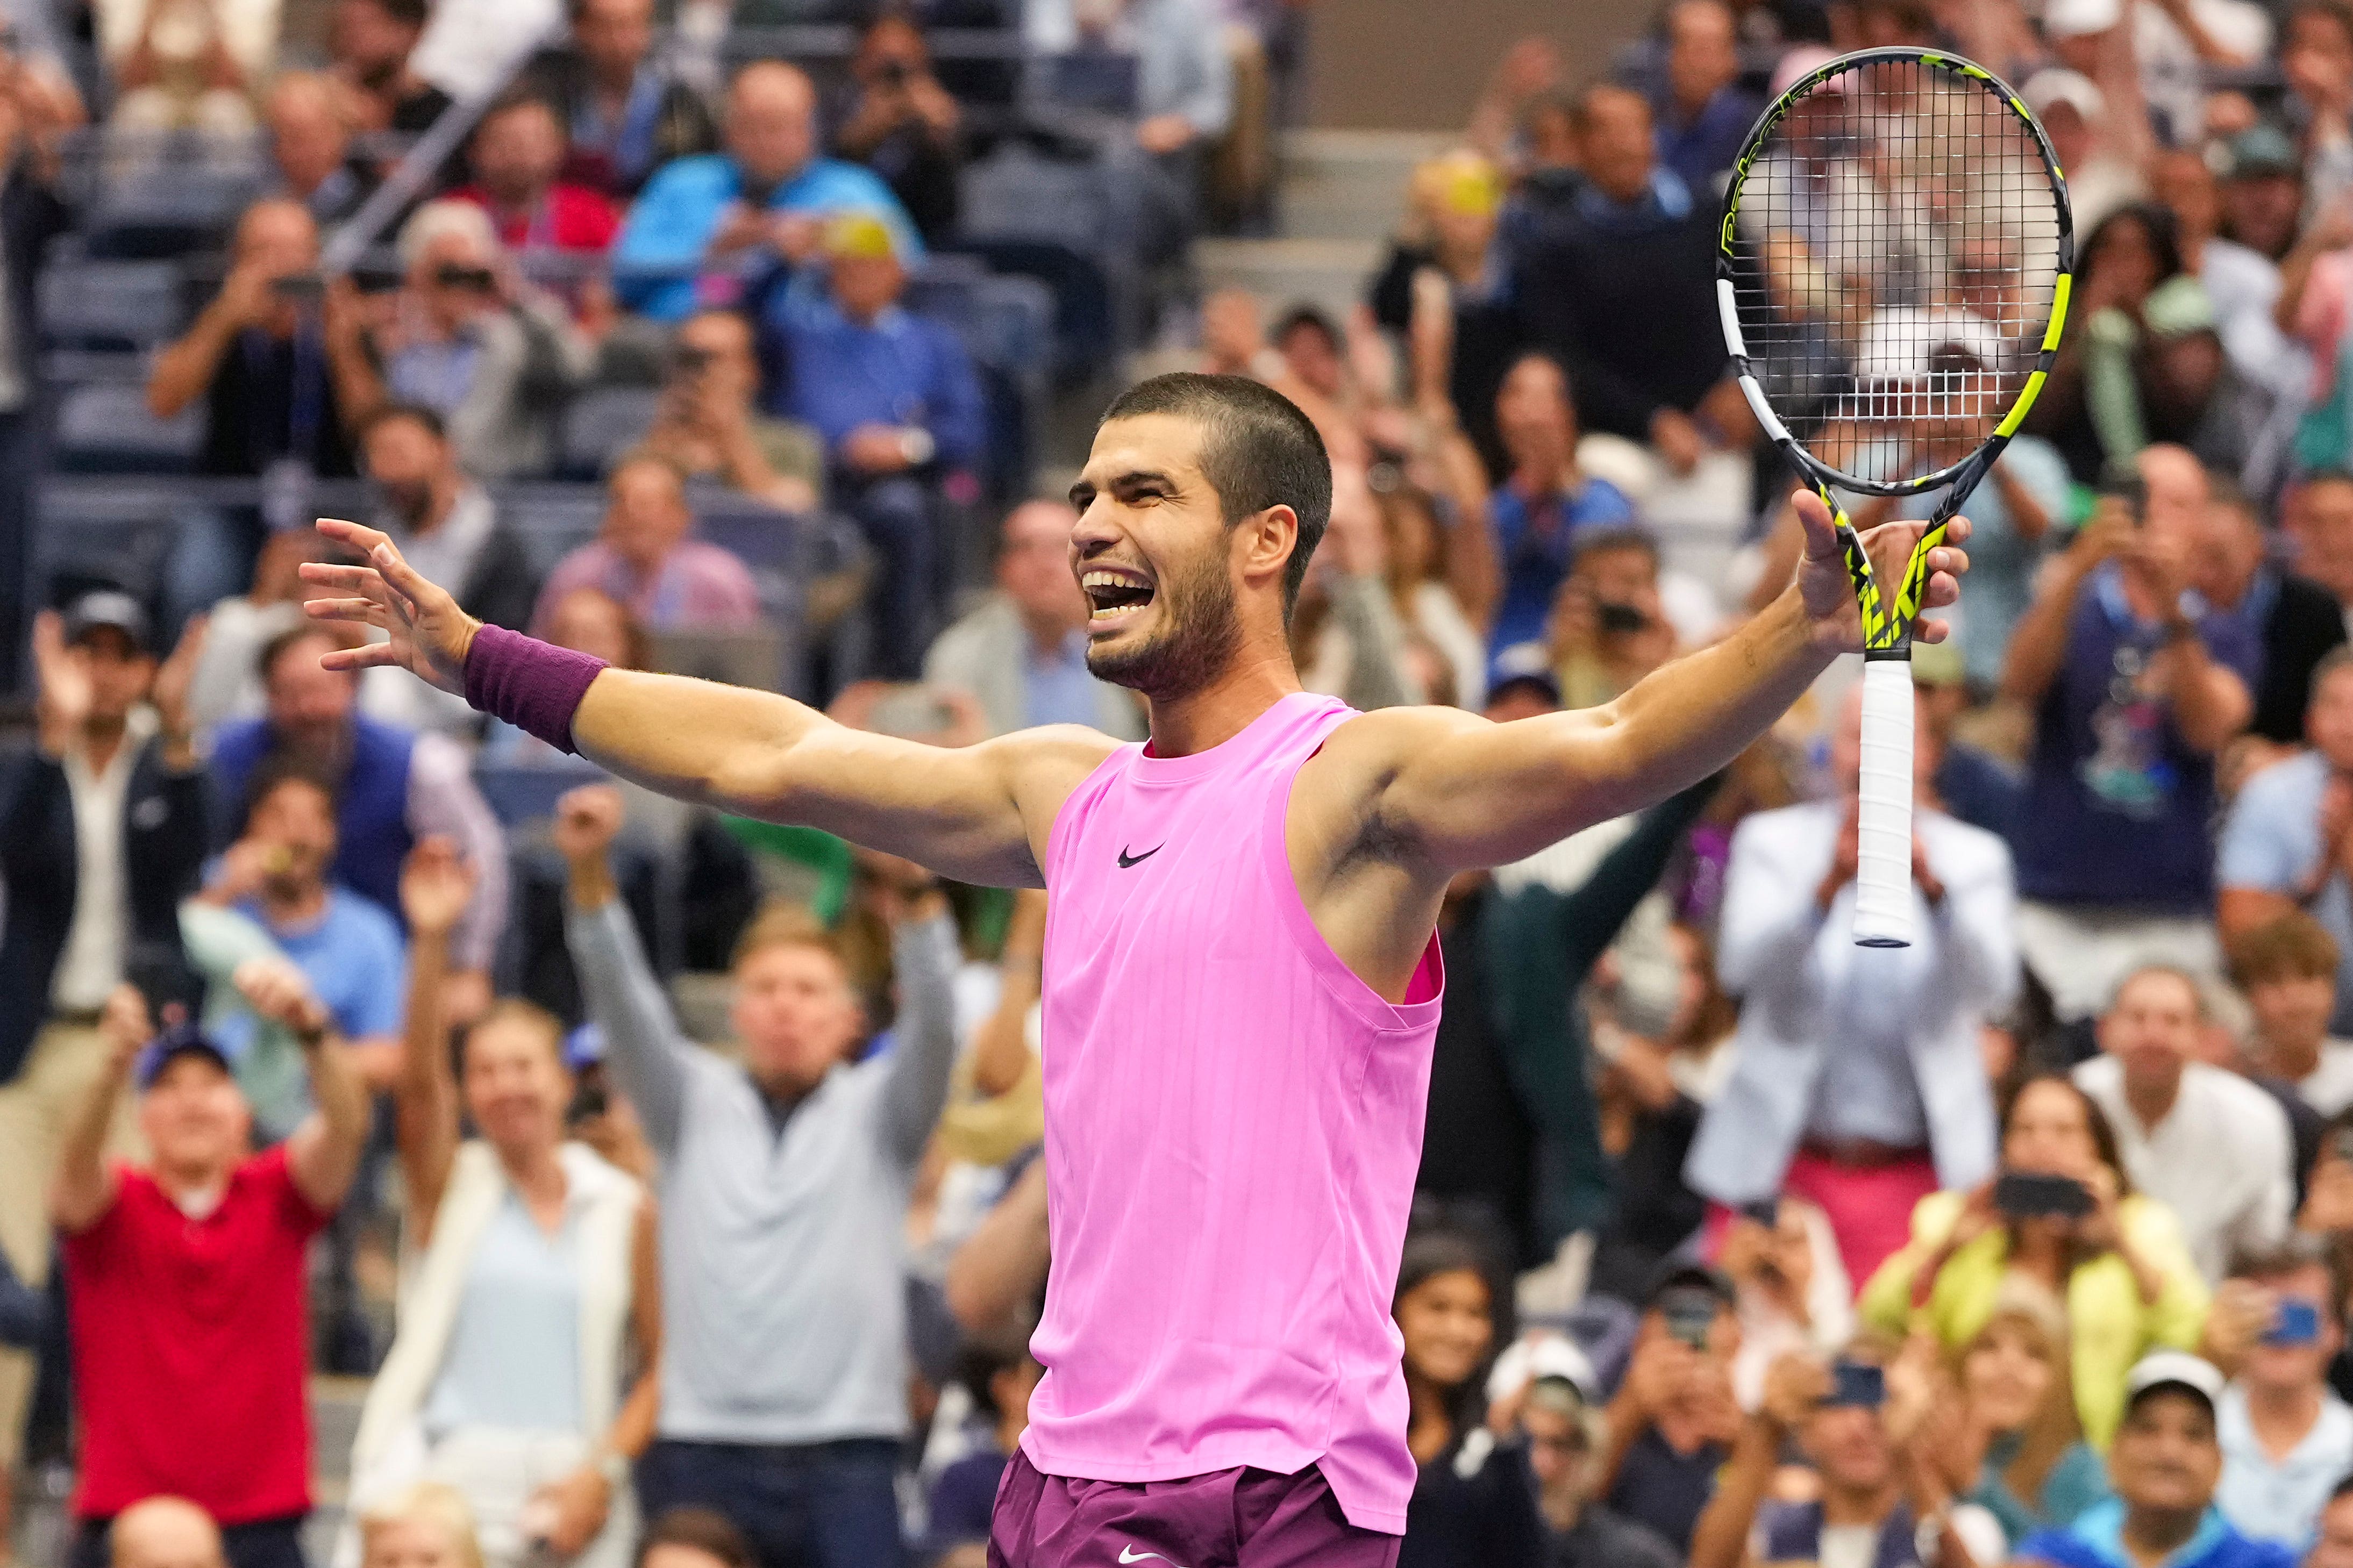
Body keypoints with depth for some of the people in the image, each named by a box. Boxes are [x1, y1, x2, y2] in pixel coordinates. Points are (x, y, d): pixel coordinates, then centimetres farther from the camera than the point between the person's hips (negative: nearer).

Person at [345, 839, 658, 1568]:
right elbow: (418, 1080, -8)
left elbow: (662, 1363, 7)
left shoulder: (624, 1209, 8)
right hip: (458, 1477, -1)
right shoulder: (451, 1186, 8)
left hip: (576, 1485, 1)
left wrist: (605, 1469, -6)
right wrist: (430, 942, -21)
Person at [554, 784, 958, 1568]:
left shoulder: (875, 1113, 10)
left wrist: (915, 895, -27)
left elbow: (933, 1030, -7)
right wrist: (589, 875, -18)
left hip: (844, 1461, -1)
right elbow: (626, 1010, 0)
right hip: (702, 1453, 1)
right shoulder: (697, 1107, 14)